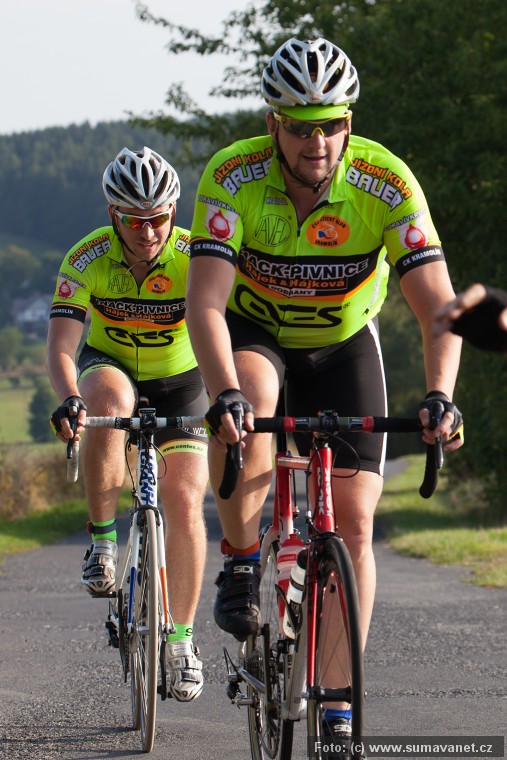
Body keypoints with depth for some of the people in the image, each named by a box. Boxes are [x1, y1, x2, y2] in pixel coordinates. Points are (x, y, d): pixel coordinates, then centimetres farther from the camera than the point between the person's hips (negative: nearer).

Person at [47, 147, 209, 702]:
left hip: (179, 382, 0)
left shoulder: (195, 258, -25)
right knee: (108, 400, -38)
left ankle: (181, 636, 2)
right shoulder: (88, 259, -24)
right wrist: (69, 401, -52)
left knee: (184, 503, -14)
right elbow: (60, 344, -32)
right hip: (109, 367, 0)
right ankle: (102, 539, -23)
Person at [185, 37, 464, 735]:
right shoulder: (233, 177, -28)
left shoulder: (387, 183, -27)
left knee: (353, 521, -9)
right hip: (254, 331, -1)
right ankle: (241, 565, -14)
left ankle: (339, 702, 0)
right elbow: (205, 302, -35)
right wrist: (225, 396, -51)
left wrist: (439, 396, -46)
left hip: (344, 344, 1)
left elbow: (437, 304, -30)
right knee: (245, 402, -37)